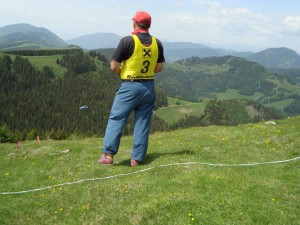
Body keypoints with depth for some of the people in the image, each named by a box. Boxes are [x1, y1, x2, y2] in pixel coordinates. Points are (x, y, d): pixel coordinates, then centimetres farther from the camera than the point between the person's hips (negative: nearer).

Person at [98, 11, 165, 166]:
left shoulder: (128, 41, -12)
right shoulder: (157, 43, 4)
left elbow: (114, 66, -10)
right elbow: (159, 68, 12)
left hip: (129, 87, -4)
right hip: (149, 87, 5)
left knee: (116, 119, 4)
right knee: (142, 123, 9)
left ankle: (108, 155, 1)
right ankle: (137, 158, 10)